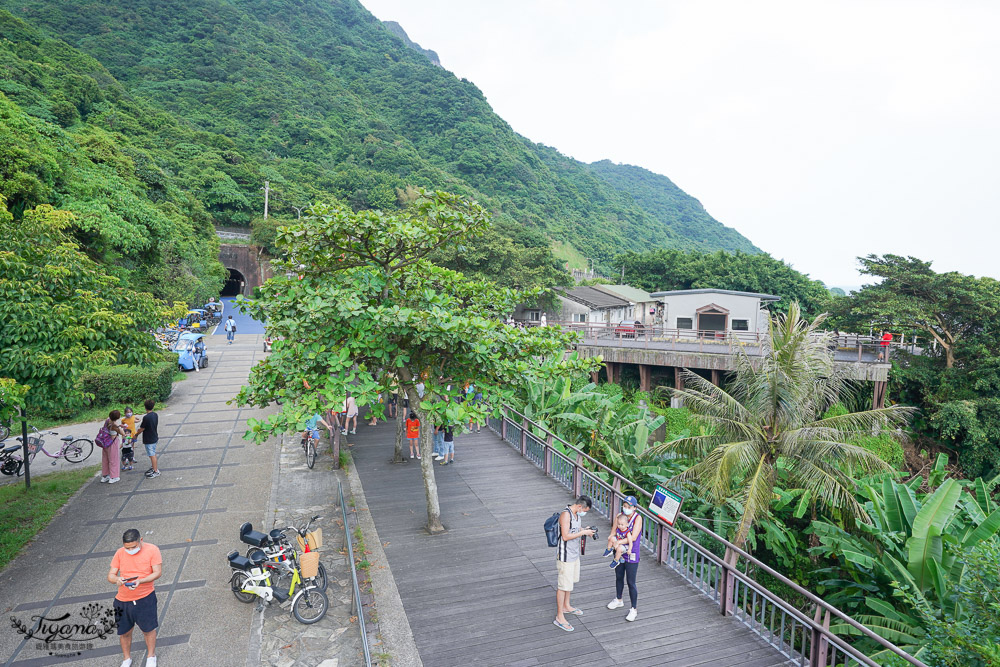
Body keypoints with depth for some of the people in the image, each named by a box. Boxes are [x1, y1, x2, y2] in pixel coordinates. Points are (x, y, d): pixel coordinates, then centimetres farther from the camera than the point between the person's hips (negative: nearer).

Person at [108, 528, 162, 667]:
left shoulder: (152, 550, -12)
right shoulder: (120, 553, -3)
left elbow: (158, 572, -13)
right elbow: (110, 576, -1)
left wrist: (140, 581, -28)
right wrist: (116, 579, -24)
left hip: (145, 598, -2)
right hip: (123, 600, 3)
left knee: (148, 629, 10)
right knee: (124, 632, 14)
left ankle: (151, 656, 35)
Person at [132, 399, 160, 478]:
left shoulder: (146, 417, -23)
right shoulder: (155, 415, 0)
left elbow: (142, 429, -16)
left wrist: (136, 434, 4)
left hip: (149, 440, -8)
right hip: (154, 437, 8)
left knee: (152, 455, -1)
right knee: (153, 453, 21)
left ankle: (156, 471, 4)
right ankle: (153, 467, 33)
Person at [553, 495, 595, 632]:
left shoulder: (576, 514, 5)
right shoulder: (566, 514, -25)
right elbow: (565, 536, -27)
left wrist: (584, 530, 2)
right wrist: (583, 532, -21)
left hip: (574, 553, 10)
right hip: (565, 555, -10)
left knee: (571, 580, 23)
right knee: (563, 585, -3)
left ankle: (566, 606, 41)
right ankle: (559, 617, 7)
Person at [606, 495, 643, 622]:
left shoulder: (638, 518, -18)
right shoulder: (619, 516, -4)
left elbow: (633, 537, -24)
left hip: (631, 554, -5)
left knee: (631, 583, 1)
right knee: (619, 578, 22)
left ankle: (633, 610, 17)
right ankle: (618, 601, 44)